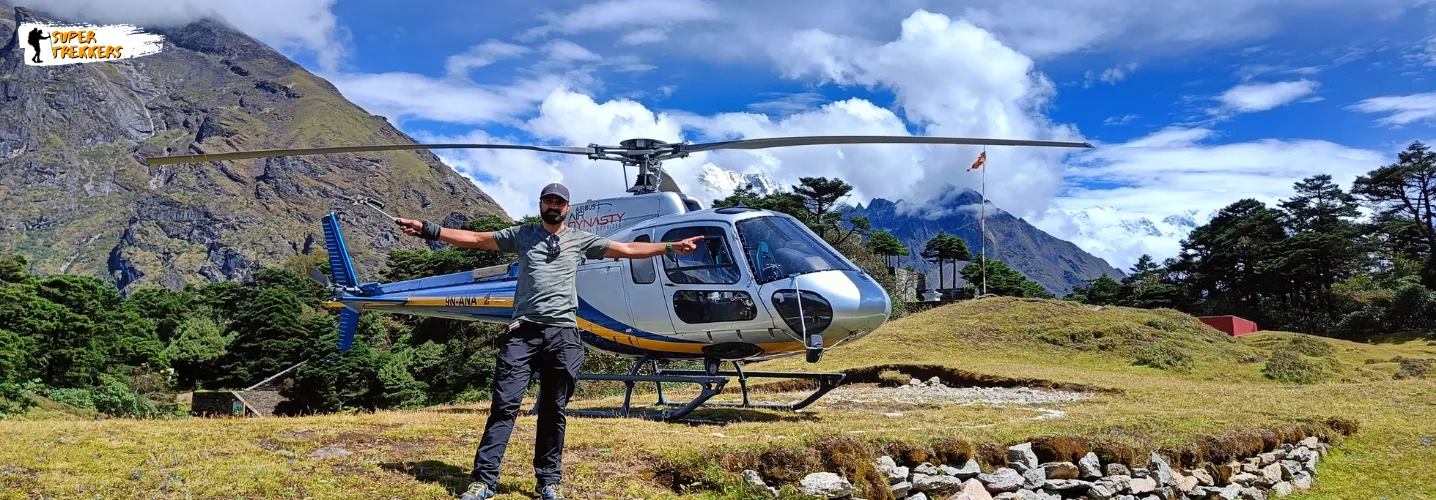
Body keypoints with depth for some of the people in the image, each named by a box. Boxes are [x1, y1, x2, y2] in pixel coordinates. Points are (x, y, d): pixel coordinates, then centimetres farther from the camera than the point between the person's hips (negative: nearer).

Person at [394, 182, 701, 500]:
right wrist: (428, 230, 7)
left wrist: (671, 247, 5)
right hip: (523, 330, 0)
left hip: (562, 333, 1)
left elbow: (626, 249, 12)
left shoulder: (581, 239, 14)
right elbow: (475, 239, 13)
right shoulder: (522, 234, 15)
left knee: (553, 410, 6)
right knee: (505, 404, -6)